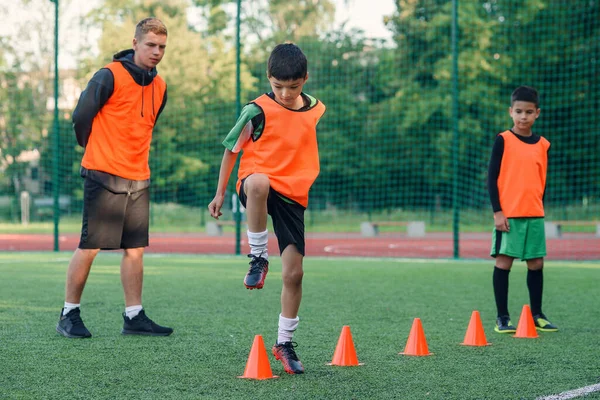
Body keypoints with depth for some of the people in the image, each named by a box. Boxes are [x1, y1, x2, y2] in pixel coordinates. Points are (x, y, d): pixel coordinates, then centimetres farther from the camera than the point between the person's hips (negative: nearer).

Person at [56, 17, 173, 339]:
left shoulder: (159, 87, 11)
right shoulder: (110, 76, -10)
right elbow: (81, 117, -4)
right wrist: (97, 152, 10)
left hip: (138, 179, 6)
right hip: (104, 176, -6)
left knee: (135, 249, 5)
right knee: (89, 247, -3)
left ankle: (134, 317, 11)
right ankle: (69, 315, 5)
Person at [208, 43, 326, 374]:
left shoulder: (317, 111, 7)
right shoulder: (258, 111, -6)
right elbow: (231, 148, 3)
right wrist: (220, 193, 3)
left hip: (294, 196, 4)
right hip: (259, 185, -4)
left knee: (294, 272, -2)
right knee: (259, 183, -43)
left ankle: (285, 342, 15)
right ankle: (258, 257, -24)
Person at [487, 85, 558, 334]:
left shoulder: (543, 145, 9)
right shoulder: (503, 140, -3)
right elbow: (492, 177, -5)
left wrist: (539, 208, 14)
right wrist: (497, 211, -10)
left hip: (534, 214, 4)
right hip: (508, 214, -4)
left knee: (536, 263, 7)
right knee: (503, 262, -2)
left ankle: (537, 315, 18)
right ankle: (502, 318, 4)